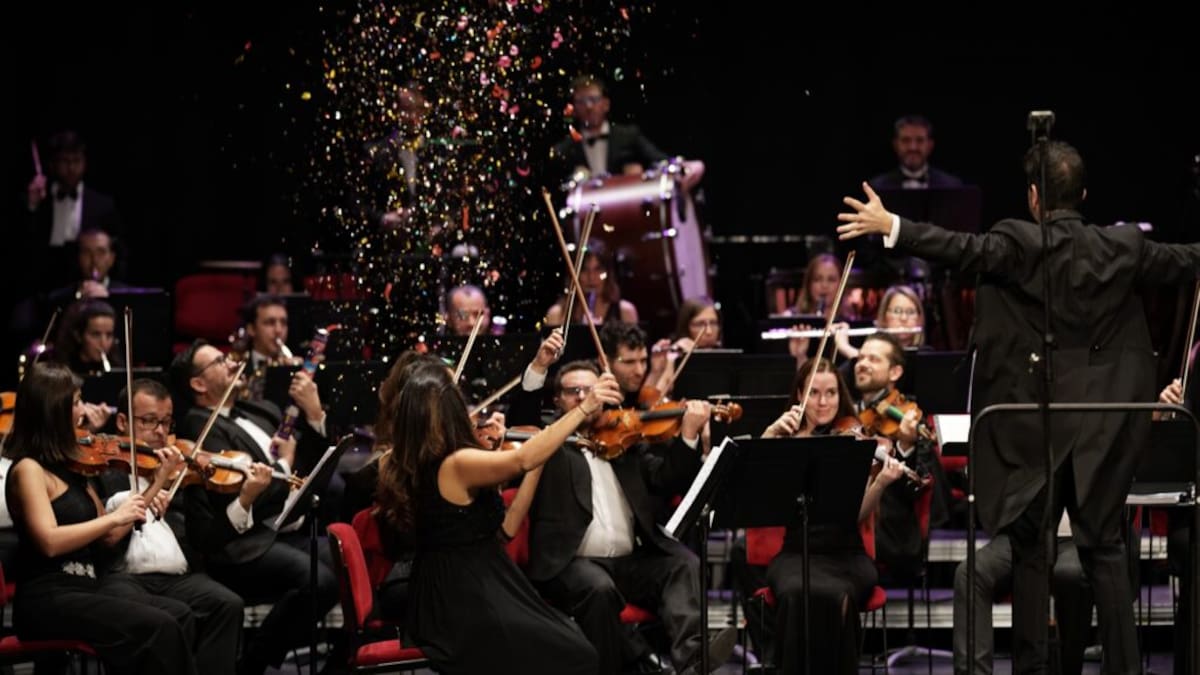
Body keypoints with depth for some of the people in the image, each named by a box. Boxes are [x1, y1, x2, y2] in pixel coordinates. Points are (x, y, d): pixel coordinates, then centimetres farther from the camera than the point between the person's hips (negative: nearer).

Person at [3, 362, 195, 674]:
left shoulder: (68, 467, 17)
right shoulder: (28, 469, -8)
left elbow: (108, 537, 16)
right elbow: (50, 541, -21)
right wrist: (115, 517, -19)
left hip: (87, 589, 7)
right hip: (48, 602, -7)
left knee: (173, 621, -19)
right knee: (159, 628, -26)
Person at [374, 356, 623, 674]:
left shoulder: (394, 466, 2)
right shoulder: (456, 466, -23)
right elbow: (523, 460, -38)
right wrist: (584, 409, -38)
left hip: (437, 601, 10)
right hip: (470, 604, -10)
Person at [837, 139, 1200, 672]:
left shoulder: (1020, 245, -11)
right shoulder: (1123, 247, 3)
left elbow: (964, 250, -25)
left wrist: (890, 227, -26)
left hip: (1036, 427, -3)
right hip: (1102, 428, 3)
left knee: (1030, 549, 7)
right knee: (1104, 546, 10)